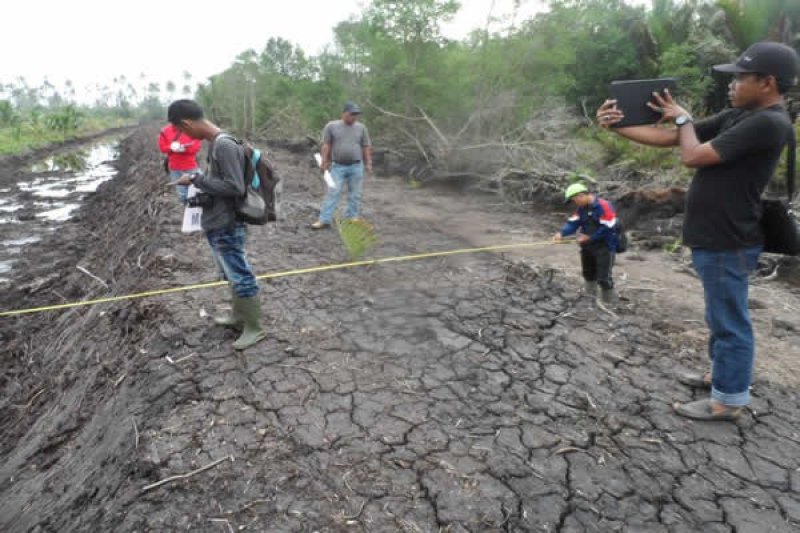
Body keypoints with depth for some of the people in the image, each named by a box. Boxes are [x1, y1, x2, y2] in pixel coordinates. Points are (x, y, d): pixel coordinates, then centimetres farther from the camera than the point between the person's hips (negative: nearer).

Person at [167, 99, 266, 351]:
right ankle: (239, 316, 36)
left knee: (241, 277, 0)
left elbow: (235, 187, -26)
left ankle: (254, 328, 13)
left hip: (226, 227, -10)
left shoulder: (224, 146, -21)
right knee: (232, 275, 21)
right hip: (219, 224, 10)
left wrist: (196, 179, -20)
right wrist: (201, 188, 10)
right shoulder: (216, 143, 9)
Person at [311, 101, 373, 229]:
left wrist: (368, 163, 5)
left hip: (356, 167, 2)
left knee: (355, 194, 5)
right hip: (338, 166, -2)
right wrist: (324, 161, -5)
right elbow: (326, 145, 1)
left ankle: (352, 218, 16)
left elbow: (366, 147, 9)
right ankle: (324, 220, -5)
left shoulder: (361, 127, 8)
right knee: (332, 193, -5)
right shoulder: (331, 126, 2)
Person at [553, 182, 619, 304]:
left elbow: (608, 229, -23)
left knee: (603, 278, -6)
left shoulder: (604, 206, -20)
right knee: (588, 274, 20)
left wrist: (589, 237, -21)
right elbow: (573, 223, -3)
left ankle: (609, 303, 9)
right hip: (587, 247, 8)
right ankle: (590, 300, 37)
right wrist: (561, 233, -21)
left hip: (604, 248, -8)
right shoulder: (581, 208, 5)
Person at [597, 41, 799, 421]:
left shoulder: (767, 123, -19)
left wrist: (683, 118, -2)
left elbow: (693, 156, -21)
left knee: (729, 320, 3)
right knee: (722, 316, 22)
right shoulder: (738, 116, 10)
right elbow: (669, 139, 9)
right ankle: (722, 375, 39)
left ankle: (729, 400, 17)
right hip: (714, 238, 10)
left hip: (727, 243, -9)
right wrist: (617, 126, 0)